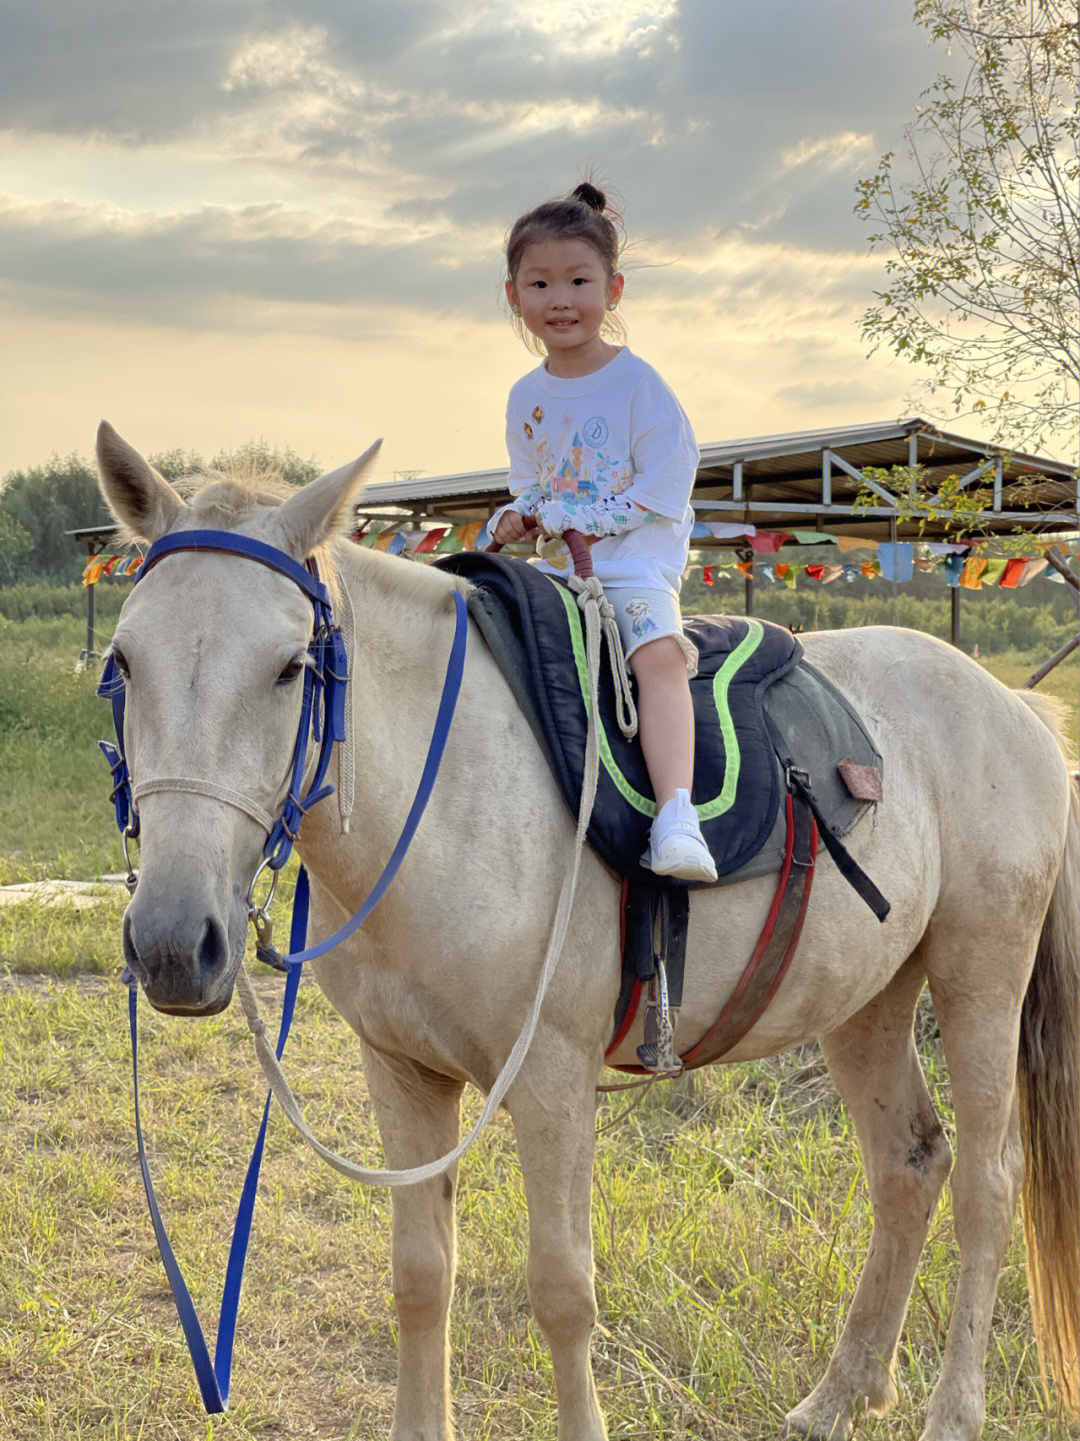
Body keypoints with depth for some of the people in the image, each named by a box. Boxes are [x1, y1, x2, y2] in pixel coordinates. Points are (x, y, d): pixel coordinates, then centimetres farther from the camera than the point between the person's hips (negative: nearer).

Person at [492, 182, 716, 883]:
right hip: (555, 571, 7)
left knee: (658, 652, -31)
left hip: (638, 567, -6)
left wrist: (564, 515, -15)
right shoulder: (526, 397, 11)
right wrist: (516, 517, -1)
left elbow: (664, 487, -11)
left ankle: (676, 813, -44)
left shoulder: (636, 382, -6)